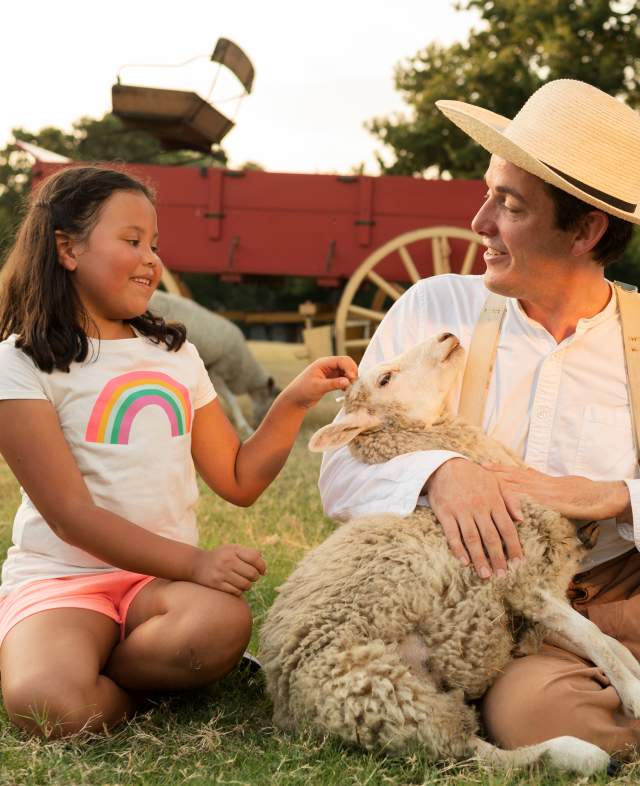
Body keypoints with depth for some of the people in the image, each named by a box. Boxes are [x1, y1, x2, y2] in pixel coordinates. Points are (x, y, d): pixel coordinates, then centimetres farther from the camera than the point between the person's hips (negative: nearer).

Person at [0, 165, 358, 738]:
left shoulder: (174, 353, 16)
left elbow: (239, 482, 15)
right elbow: (71, 514, -11)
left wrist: (295, 401, 0)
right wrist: (194, 562, -21)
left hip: (164, 577, 4)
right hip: (61, 578, -4)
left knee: (224, 621, -34)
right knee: (51, 705, -37)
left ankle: (88, 670, -7)